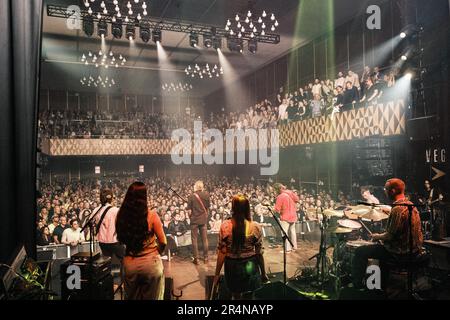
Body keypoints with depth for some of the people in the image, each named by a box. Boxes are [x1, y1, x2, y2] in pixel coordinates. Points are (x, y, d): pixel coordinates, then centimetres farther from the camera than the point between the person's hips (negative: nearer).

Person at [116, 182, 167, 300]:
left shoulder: (121, 215, -9)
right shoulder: (151, 215, -16)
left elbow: (120, 239, 6)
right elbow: (163, 242, -8)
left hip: (129, 264, 3)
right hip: (150, 263, -3)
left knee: (131, 297, 22)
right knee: (151, 297, 15)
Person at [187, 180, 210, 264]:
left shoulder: (192, 196, -12)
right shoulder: (206, 195, -6)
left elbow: (189, 209, -8)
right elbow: (208, 206, 4)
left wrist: (190, 216, 10)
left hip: (194, 219, -2)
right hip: (204, 219, 2)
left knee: (194, 239, 7)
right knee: (204, 238, 11)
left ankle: (196, 258, 8)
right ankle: (205, 257, 17)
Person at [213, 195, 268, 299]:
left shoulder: (225, 226, -14)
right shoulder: (255, 227, -14)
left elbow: (221, 253, -10)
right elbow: (259, 253, -7)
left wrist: (217, 274, 2)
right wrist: (263, 273, 7)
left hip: (232, 267, 1)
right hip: (250, 267, -1)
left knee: (236, 296, 25)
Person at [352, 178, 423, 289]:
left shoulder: (398, 209, -25)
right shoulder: (410, 205, 6)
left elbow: (390, 236, -22)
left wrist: (377, 236, -4)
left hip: (401, 251, -10)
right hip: (414, 248, 10)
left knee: (360, 252, -4)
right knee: (383, 246, 36)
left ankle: (357, 286, 5)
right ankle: (383, 285, 41)